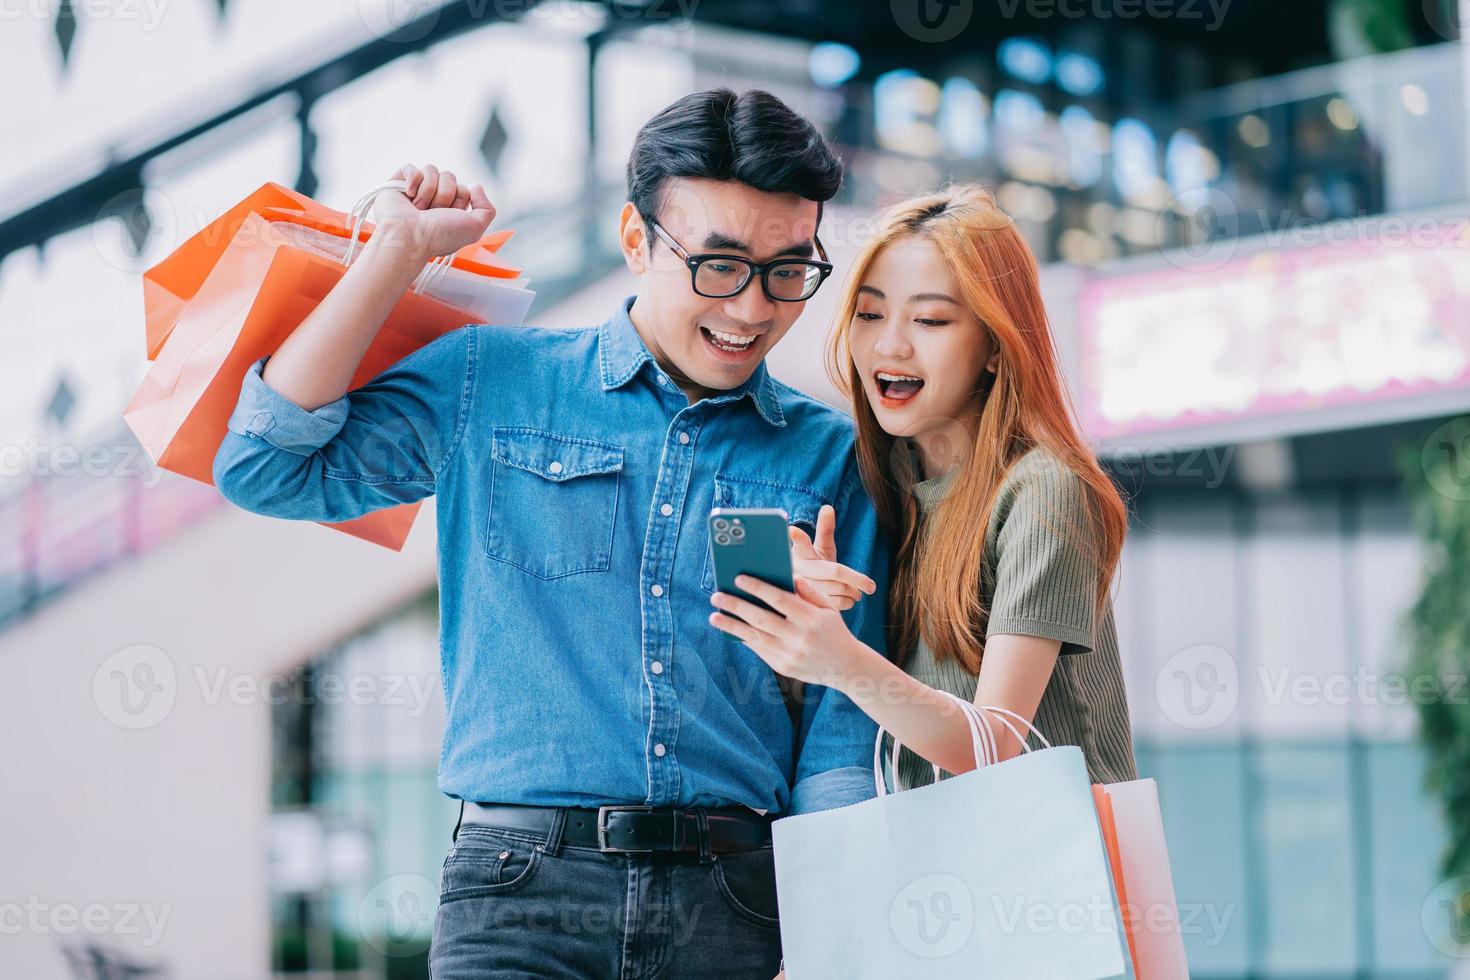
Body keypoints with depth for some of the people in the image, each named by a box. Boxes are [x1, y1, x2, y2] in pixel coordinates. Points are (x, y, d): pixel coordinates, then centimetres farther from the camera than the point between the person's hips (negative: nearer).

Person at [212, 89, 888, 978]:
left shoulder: (830, 457, 11)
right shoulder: (491, 383, 10)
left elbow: (842, 735, 9)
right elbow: (268, 467, 2)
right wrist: (400, 249, 5)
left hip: (739, 903, 1)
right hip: (522, 886, -1)